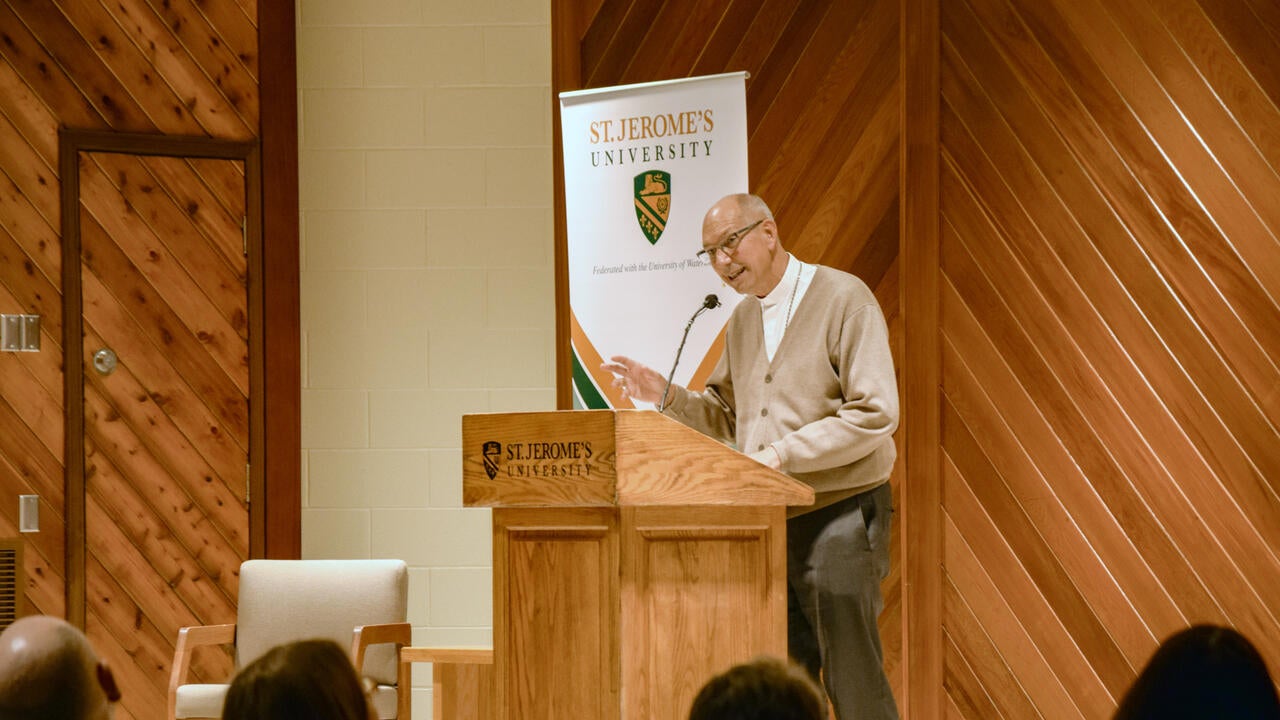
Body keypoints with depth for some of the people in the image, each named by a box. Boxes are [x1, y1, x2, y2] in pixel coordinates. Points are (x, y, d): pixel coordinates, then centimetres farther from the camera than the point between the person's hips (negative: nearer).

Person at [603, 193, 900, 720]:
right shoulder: (743, 319, 15)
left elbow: (874, 415, -17)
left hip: (838, 513, -7)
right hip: (769, 520, 7)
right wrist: (667, 395, 4)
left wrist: (781, 455, -20)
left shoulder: (843, 299, -10)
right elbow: (728, 419, 21)